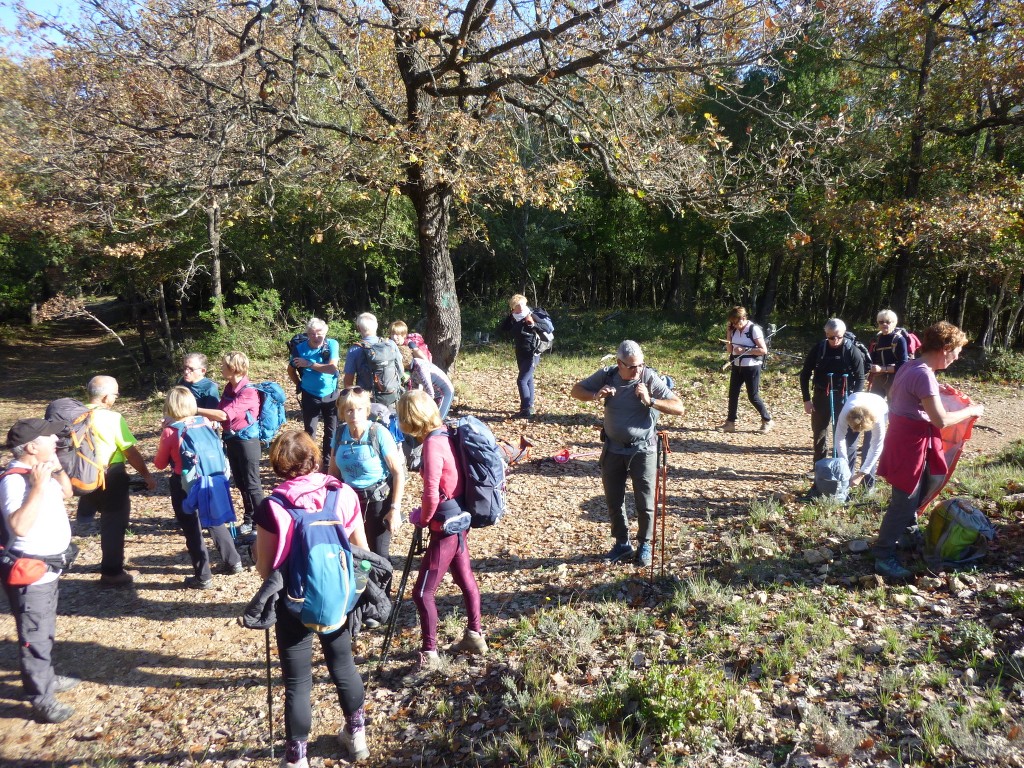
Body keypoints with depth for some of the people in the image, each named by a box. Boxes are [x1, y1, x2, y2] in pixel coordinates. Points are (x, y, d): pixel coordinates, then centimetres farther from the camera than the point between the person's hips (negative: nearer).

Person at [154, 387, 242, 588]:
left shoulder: (170, 432, -14)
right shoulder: (205, 422, -3)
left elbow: (160, 464, -1)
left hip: (184, 485, -5)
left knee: (192, 530, 7)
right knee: (215, 522, 21)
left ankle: (203, 577, 14)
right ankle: (233, 562, 28)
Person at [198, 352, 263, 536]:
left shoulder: (248, 392, -22)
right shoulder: (229, 388, 5)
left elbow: (224, 414, -28)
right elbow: (219, 412, 3)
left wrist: (195, 410, -25)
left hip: (247, 441, -8)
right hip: (231, 440, 8)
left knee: (252, 484, 1)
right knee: (240, 483, 17)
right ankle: (248, 519, 30)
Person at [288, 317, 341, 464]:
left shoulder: (332, 345, -13)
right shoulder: (301, 348, -10)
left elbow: (332, 368, -25)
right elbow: (291, 369, 7)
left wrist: (309, 364, -23)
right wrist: (299, 384, 2)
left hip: (331, 395, 0)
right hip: (310, 396, 0)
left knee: (332, 430, 12)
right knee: (309, 431, 6)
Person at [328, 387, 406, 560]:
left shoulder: (379, 433, -19)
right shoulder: (340, 433, -5)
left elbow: (398, 472, -16)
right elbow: (333, 471, 8)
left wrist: (395, 508, -16)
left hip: (378, 500, -4)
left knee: (378, 554, 2)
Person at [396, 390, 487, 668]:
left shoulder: (432, 444, -22)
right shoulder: (446, 436, 5)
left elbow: (431, 494, -23)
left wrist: (422, 519, -5)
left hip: (445, 526, -10)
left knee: (422, 592, -1)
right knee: (464, 577, 21)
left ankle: (429, 653, 9)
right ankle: (475, 635, 36)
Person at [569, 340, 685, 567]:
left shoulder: (650, 378, -15)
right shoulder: (606, 376, -7)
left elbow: (679, 408, -16)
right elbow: (576, 390, 4)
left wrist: (650, 401, -29)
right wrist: (595, 395, -17)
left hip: (643, 449, -3)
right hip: (613, 449, 3)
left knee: (645, 502, 5)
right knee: (614, 500, 12)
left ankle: (644, 545, 26)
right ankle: (622, 543, 31)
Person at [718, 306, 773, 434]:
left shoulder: (754, 329, -14)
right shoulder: (734, 330, 4)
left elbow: (764, 350, -16)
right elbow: (730, 350, 9)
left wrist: (744, 350, -22)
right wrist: (728, 334, -1)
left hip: (751, 367, -6)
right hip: (737, 366, 6)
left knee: (753, 396, 0)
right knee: (733, 394, 5)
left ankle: (767, 420, 18)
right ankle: (730, 423, 13)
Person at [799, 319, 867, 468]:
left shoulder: (853, 351, -9)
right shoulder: (818, 349, -5)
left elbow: (860, 378, -5)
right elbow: (805, 374, 2)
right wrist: (807, 399, -2)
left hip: (845, 399, -2)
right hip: (821, 397, 2)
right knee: (819, 433, 8)